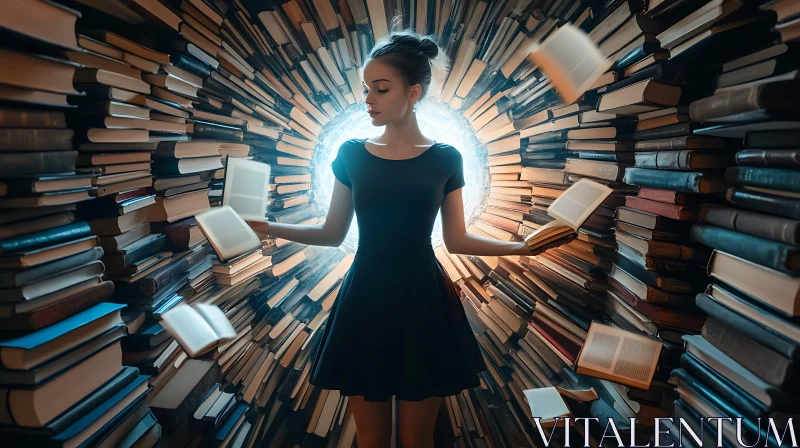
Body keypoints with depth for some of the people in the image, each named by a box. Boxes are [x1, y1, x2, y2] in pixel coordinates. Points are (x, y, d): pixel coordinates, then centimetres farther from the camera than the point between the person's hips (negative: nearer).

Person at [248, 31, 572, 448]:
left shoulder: (445, 158, 0)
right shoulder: (352, 154, 2)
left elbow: (456, 240, 3)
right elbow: (332, 233, 5)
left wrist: (521, 246, -6)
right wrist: (270, 228, -6)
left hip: (422, 301, -1)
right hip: (365, 299, 1)